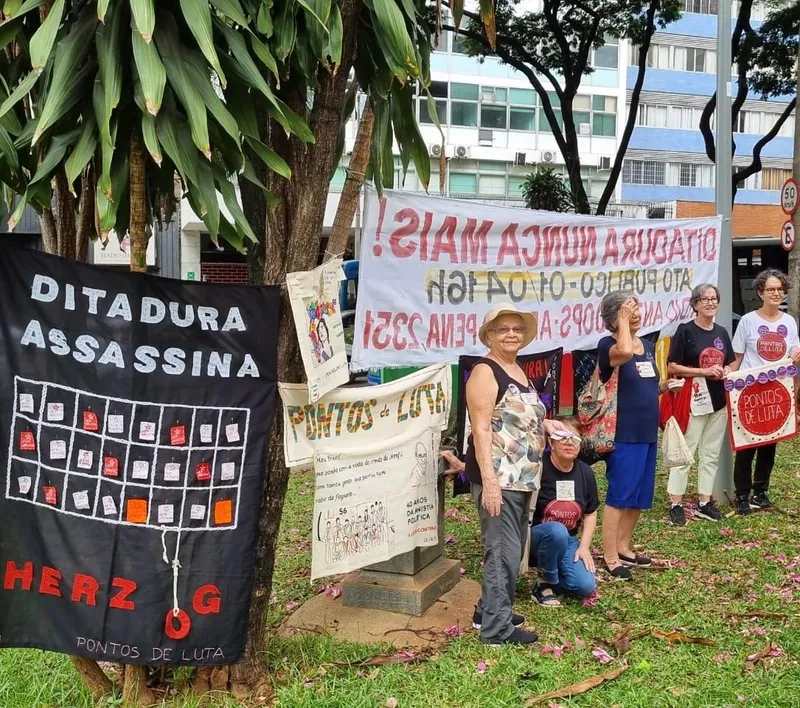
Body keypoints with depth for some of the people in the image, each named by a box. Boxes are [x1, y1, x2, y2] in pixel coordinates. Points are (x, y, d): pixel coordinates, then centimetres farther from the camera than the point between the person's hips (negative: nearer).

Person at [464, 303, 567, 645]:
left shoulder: (518, 371, 15)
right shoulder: (485, 372, -12)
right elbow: (482, 429, -19)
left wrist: (542, 423, 14)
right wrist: (489, 481, -25)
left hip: (521, 477, 10)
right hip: (498, 478, -10)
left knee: (513, 549, 18)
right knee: (503, 552, -6)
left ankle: (489, 611, 32)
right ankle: (497, 628, 5)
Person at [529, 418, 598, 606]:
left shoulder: (585, 473, 0)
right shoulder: (537, 467, -19)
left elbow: (591, 513, 9)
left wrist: (584, 547, 1)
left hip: (568, 541, 5)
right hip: (534, 536, -4)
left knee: (586, 586, -15)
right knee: (557, 530, -36)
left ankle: (548, 572, 14)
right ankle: (544, 584, -12)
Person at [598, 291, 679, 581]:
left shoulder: (647, 346, 12)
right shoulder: (608, 345, -12)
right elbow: (624, 353, -37)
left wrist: (664, 386, 4)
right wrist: (623, 321, -23)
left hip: (647, 432, 8)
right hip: (623, 434, -8)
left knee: (639, 496, 15)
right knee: (619, 495, -3)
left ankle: (623, 547, 29)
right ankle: (610, 557, 5)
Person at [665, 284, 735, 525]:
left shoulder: (722, 333, 12)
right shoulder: (685, 330, -7)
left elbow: (731, 364, 21)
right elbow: (672, 367, -11)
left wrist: (726, 371, -2)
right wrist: (705, 371, -18)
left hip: (718, 401, 6)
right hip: (694, 401, -6)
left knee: (711, 454, 11)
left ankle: (704, 503, 19)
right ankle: (675, 504, 3)